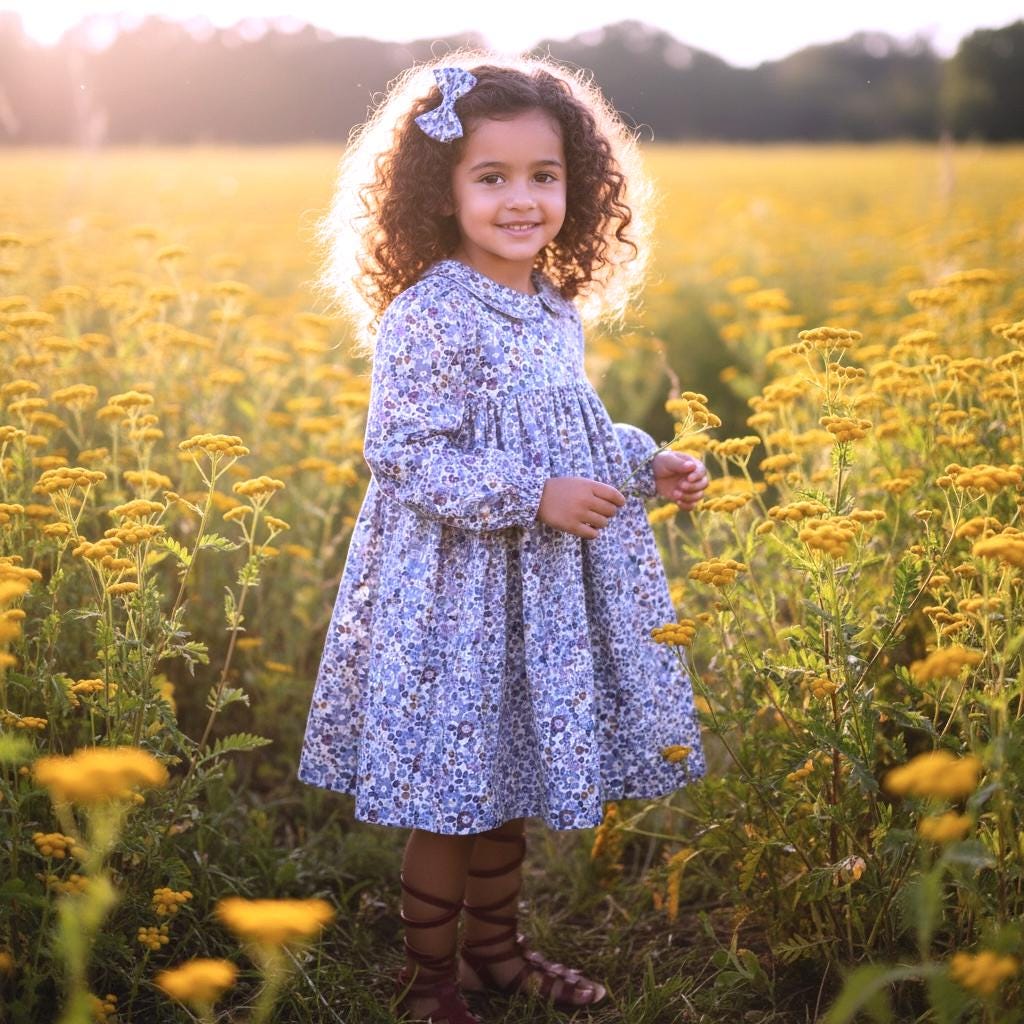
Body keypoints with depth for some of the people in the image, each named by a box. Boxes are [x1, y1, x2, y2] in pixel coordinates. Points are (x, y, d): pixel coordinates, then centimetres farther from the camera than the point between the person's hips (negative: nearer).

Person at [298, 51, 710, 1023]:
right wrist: (533, 498, -25)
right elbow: (403, 457, -21)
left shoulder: (558, 312, 7)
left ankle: (494, 945, 38)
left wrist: (648, 465, 7)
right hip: (457, 592, -7)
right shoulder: (427, 318, -18)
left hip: (546, 591, 8)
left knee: (510, 787, 20)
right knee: (451, 798, 3)